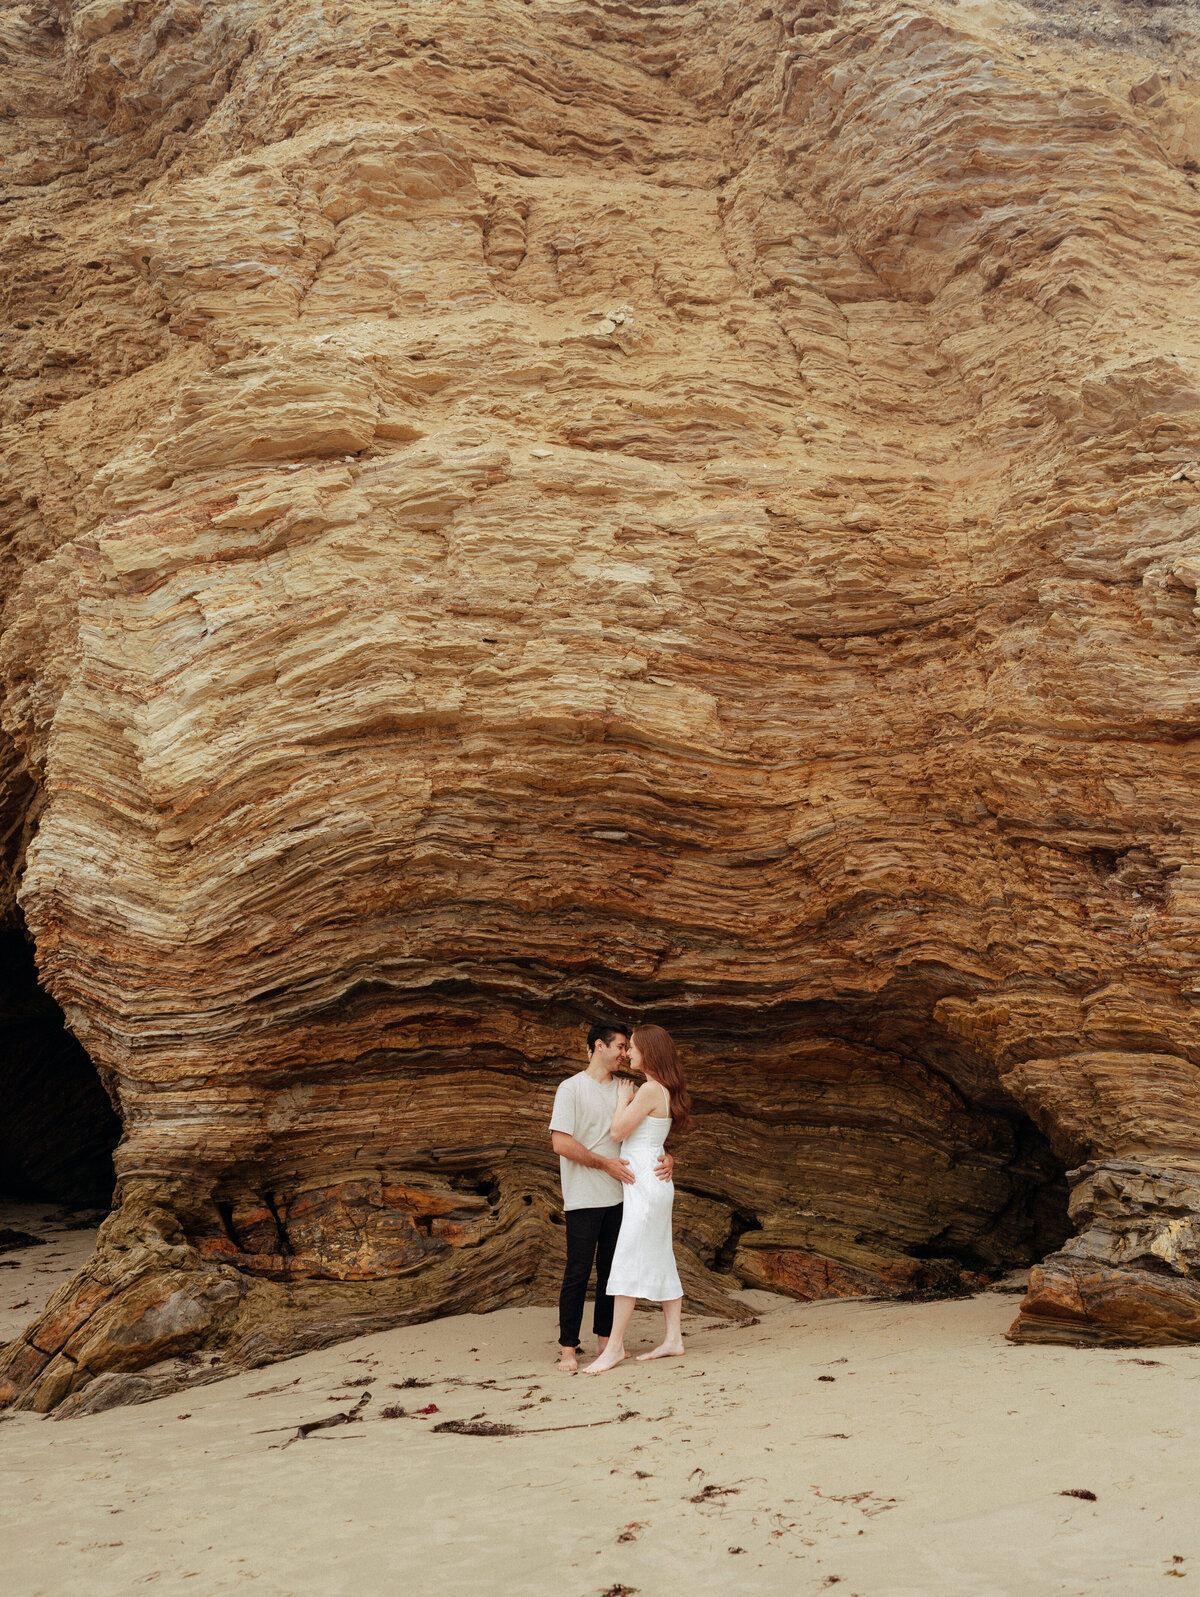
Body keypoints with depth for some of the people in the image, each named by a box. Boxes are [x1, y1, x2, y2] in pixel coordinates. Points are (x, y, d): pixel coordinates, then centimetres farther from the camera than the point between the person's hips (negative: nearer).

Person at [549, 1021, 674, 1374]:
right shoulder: (571, 1089, -5)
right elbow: (561, 1143, -13)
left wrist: (666, 1156, -6)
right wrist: (606, 1164, -13)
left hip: (618, 1196, 6)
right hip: (584, 1198, -6)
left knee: (613, 1268, 10)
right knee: (578, 1272, -3)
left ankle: (605, 1339, 21)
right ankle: (568, 1347, 3)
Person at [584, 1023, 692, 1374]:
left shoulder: (650, 1090, -16)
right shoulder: (663, 1091, 13)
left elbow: (618, 1131, -13)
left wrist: (623, 1099, 0)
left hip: (645, 1183, -10)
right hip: (654, 1183, 10)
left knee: (627, 1262, -9)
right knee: (660, 1262, 11)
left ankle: (614, 1346, -8)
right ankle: (673, 1339, 13)